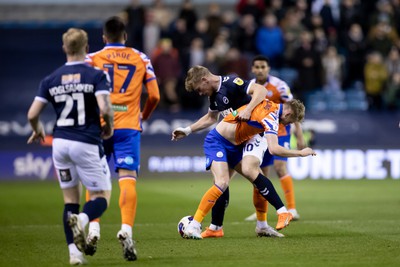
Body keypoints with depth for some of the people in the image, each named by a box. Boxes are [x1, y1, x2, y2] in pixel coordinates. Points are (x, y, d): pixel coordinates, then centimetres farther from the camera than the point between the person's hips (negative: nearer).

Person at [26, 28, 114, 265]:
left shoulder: (51, 80, 5)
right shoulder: (97, 76, -6)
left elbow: (32, 114, 3)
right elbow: (104, 109, -18)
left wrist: (38, 130, 25)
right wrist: (109, 128, 3)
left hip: (60, 143, 4)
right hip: (87, 144, -4)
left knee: (70, 200, 14)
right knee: (102, 197, 4)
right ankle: (82, 219, -29)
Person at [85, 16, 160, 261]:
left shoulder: (92, 58, 5)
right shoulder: (140, 59, 9)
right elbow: (154, 96, 6)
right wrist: (144, 116, 24)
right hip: (128, 127, 0)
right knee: (128, 179, -5)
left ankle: (94, 229, 2)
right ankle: (126, 229, -22)